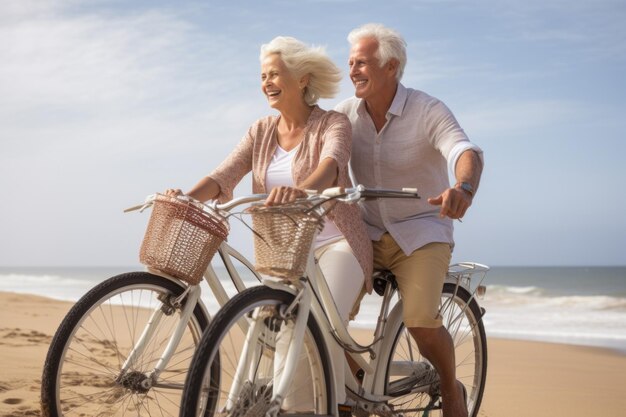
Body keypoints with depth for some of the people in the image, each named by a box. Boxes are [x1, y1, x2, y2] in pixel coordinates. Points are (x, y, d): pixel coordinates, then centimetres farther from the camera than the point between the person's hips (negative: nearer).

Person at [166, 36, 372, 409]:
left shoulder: (333, 124, -7)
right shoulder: (262, 132, 7)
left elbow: (331, 164, -30)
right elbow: (224, 175, -7)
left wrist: (300, 191, -52)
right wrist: (187, 197, -28)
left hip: (336, 244, -4)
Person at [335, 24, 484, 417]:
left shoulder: (428, 111, -14)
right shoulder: (347, 113, -1)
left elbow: (466, 151, -30)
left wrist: (464, 188, -52)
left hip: (422, 232, -4)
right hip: (368, 233, 4)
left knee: (421, 320, -21)